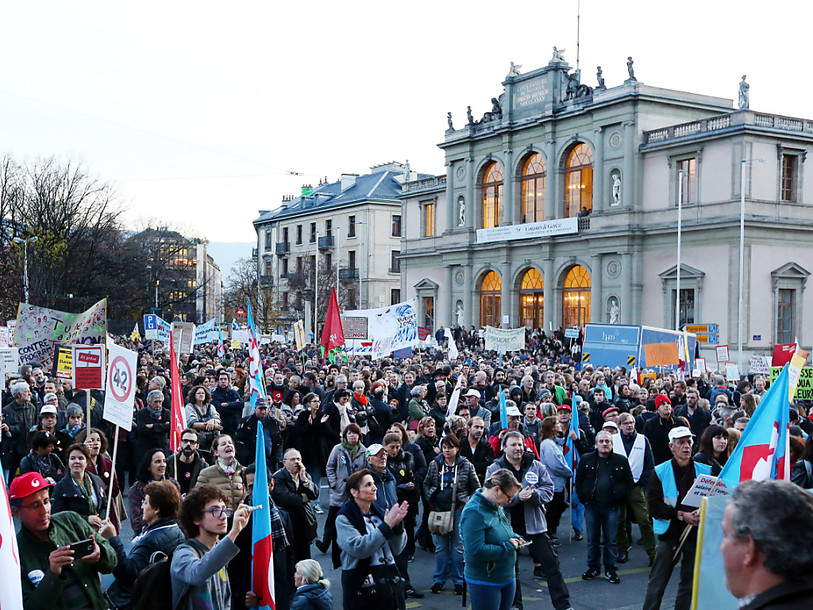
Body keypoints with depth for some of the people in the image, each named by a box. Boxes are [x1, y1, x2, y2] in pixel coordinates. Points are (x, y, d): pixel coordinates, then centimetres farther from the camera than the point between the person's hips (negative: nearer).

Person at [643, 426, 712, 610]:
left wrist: (703, 513, -15)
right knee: (657, 583, 1)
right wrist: (681, 515, -16)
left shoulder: (705, 471, 5)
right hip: (669, 532, -2)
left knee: (690, 583, 9)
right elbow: (654, 506, -7)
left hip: (696, 532, 2)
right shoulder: (660, 472, -1)